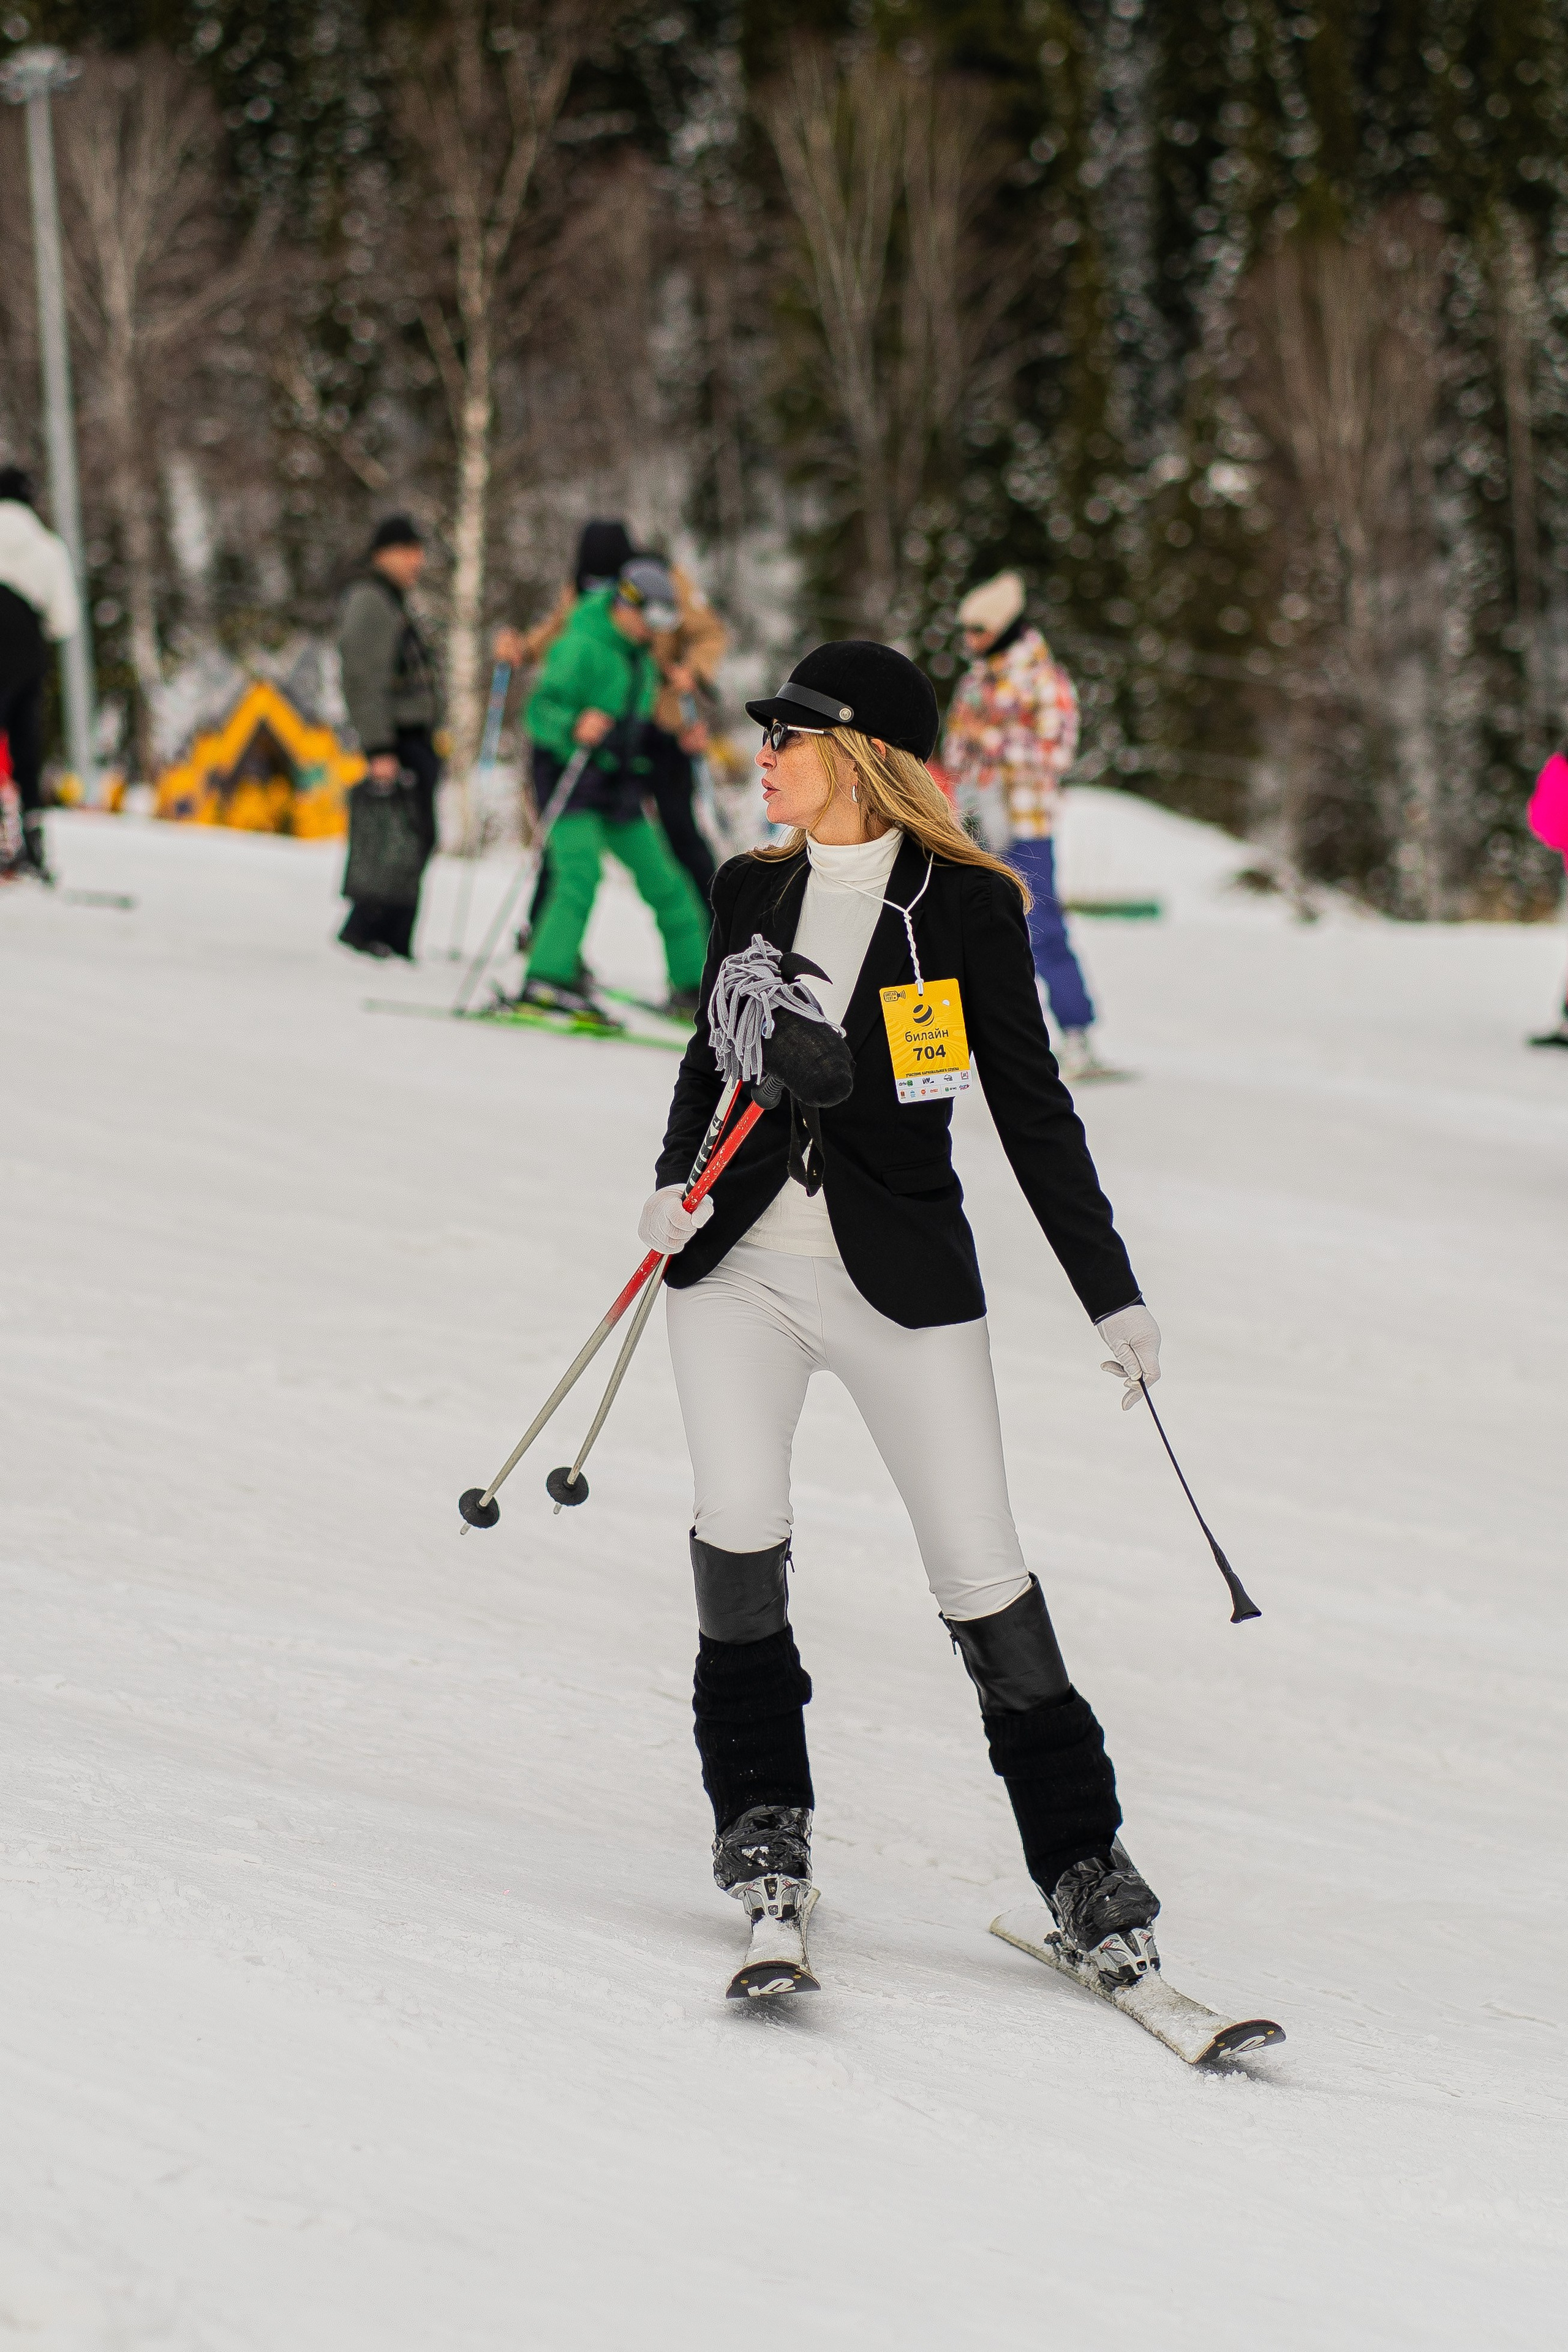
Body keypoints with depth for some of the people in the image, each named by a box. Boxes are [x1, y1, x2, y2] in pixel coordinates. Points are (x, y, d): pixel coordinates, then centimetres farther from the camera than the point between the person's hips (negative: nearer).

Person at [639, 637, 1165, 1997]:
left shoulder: (966, 907, -4)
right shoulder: (752, 892, 7)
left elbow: (1032, 1110, -1)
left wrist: (1112, 1294, -3)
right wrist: (676, 1180, 3)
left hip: (902, 1273, -3)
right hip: (744, 1259, 3)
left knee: (982, 1574, -4)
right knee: (739, 1525, -17)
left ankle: (1083, 1860, 8)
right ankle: (763, 1815, 0)